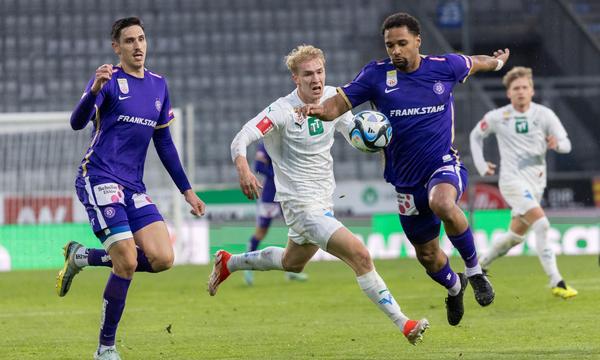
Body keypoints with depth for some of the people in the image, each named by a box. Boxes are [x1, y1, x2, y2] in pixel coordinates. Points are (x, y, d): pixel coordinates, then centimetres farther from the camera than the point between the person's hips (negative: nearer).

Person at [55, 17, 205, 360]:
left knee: (163, 259, -10)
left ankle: (82, 256, 11)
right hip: (99, 179, -6)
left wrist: (187, 190, 19)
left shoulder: (158, 85, 14)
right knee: (127, 263, -16)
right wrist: (94, 92, -40)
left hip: (134, 186, 6)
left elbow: (164, 142, 22)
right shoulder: (109, 80, -5)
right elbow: (77, 122, -21)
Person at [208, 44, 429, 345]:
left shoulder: (333, 98, -1)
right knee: (360, 255, -21)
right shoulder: (283, 111, -20)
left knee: (293, 263, 31)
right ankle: (403, 324, -16)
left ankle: (228, 263, 52)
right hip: (300, 204, -8)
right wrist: (242, 167, -48)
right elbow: (242, 139, -27)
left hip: (323, 201, 8)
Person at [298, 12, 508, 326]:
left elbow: (474, 63, 17)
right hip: (406, 179, 2)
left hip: (443, 164, -2)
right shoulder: (376, 74, -7)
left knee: (442, 204, -38)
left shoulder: (445, 67, -5)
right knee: (427, 254, 12)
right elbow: (339, 103, -12)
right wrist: (318, 109, -35)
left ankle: (474, 270, -16)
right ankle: (454, 287, 47)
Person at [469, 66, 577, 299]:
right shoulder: (497, 117, -2)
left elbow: (566, 145, -5)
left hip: (536, 181, 4)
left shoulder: (544, 114, -1)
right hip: (513, 179, -4)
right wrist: (480, 165, 5)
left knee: (516, 235, 16)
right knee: (541, 223, -23)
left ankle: (481, 265, 39)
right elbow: (476, 135, 16)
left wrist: (557, 143, -29)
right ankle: (556, 283, -26)